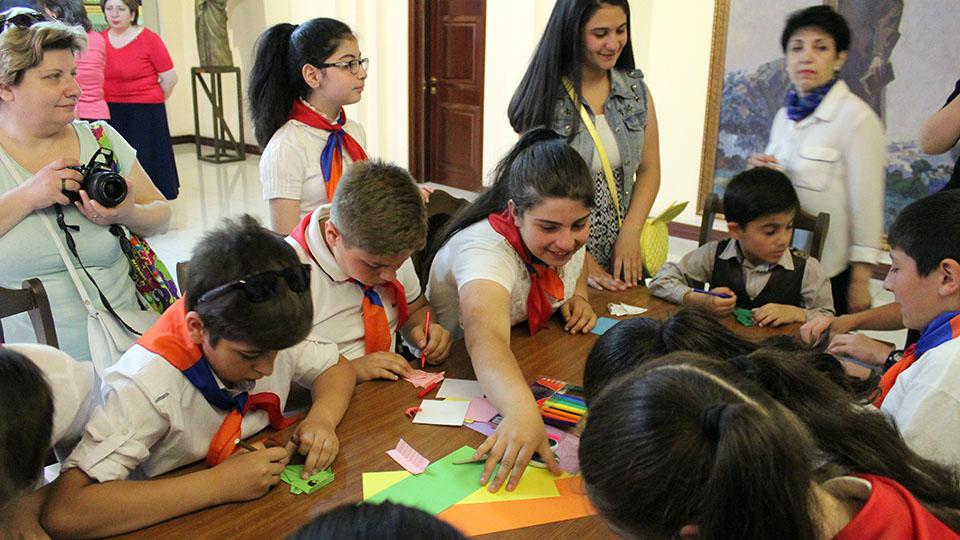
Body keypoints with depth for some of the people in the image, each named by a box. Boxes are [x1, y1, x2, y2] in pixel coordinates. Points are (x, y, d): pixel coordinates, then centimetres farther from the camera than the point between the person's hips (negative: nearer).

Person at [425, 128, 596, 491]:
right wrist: (522, 411, -70)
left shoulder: (568, 234, -11)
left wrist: (578, 297, -5)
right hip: (458, 371, -5)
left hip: (532, 360, 6)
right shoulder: (483, 248, -33)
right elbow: (485, 339, -53)